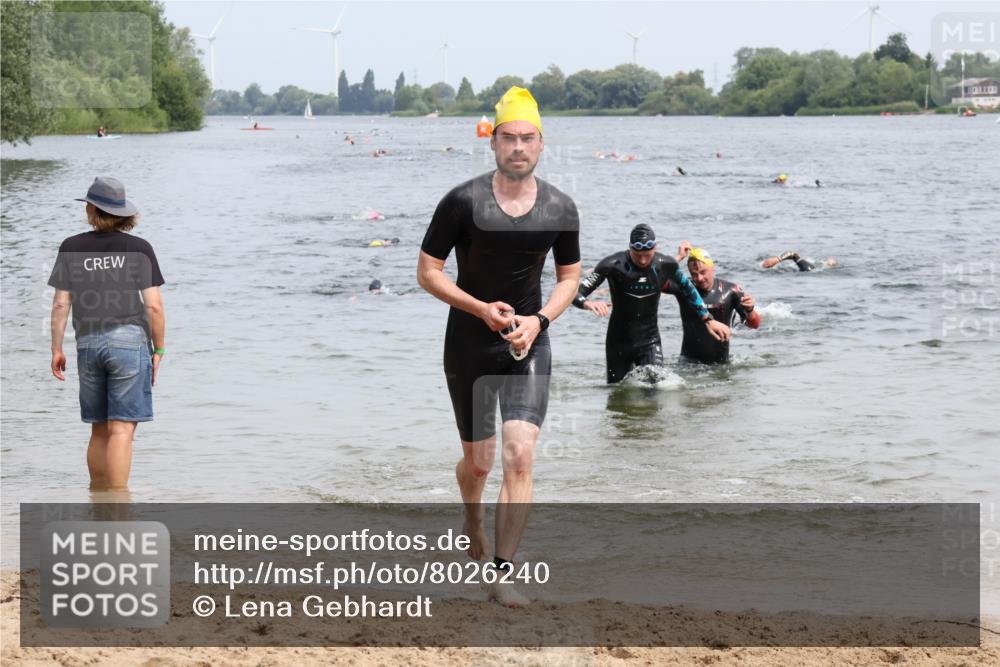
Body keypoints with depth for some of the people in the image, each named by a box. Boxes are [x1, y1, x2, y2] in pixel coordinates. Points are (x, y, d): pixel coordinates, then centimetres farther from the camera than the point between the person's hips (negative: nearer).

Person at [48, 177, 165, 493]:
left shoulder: (71, 248, 4)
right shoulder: (139, 248, -1)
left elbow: (60, 304, 4)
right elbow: (153, 305, -4)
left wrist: (56, 349, 12)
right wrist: (158, 349, 7)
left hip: (88, 345, 3)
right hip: (129, 339, -3)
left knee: (99, 431, 14)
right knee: (121, 430, -6)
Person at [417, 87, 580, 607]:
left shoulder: (560, 209, -2)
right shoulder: (464, 202, -11)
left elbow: (569, 277, 11)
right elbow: (427, 271, -5)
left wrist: (539, 319, -8)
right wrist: (482, 309, -18)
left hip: (529, 345, 1)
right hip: (469, 346, -1)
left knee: (519, 457, -12)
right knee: (478, 462, 10)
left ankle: (502, 575, -9)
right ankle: (472, 520, 46)